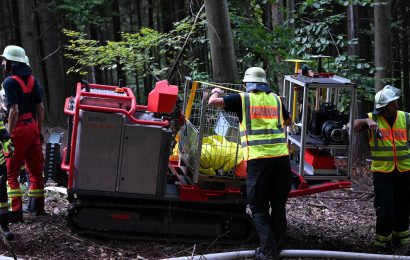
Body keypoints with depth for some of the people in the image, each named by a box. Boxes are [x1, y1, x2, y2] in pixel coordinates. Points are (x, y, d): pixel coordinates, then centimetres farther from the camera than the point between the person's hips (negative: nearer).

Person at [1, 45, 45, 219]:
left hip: (19, 129, -7)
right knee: (35, 168, 15)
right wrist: (39, 131, 17)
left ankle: (16, 210, -5)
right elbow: (40, 108, 10)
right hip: (33, 127, 7)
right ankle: (36, 206, 25)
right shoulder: (32, 79, 10)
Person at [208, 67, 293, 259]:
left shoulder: (243, 99, 5)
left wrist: (216, 92, 23)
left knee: (259, 207, 5)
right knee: (278, 204, 16)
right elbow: (288, 122, 31)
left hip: (258, 159, -3)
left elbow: (213, 102, 2)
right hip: (281, 157, 3)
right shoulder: (275, 99, 16)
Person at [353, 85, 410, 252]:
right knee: (385, 210, -5)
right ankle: (383, 243, 12)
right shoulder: (372, 119, -5)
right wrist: (366, 121, -33)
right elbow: (354, 127, -17)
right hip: (382, 171, -3)